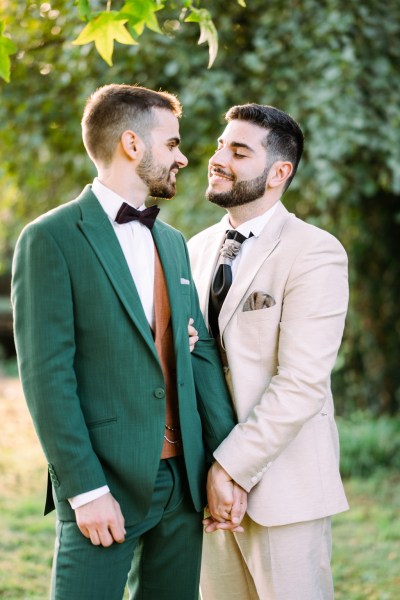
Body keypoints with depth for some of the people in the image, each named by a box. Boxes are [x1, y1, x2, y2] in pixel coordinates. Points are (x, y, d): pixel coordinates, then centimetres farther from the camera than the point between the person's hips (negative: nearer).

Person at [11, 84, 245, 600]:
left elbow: (202, 352, 13)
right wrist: (86, 490, -16)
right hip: (106, 483, -6)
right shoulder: (51, 239, -6)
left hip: (184, 479, 6)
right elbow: (45, 376, -12)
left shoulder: (173, 242, 16)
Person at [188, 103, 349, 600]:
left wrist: (231, 467, -19)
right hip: (210, 482, 6)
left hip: (282, 483, -6)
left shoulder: (315, 253, -12)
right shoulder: (199, 248, 11)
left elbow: (302, 384, -19)